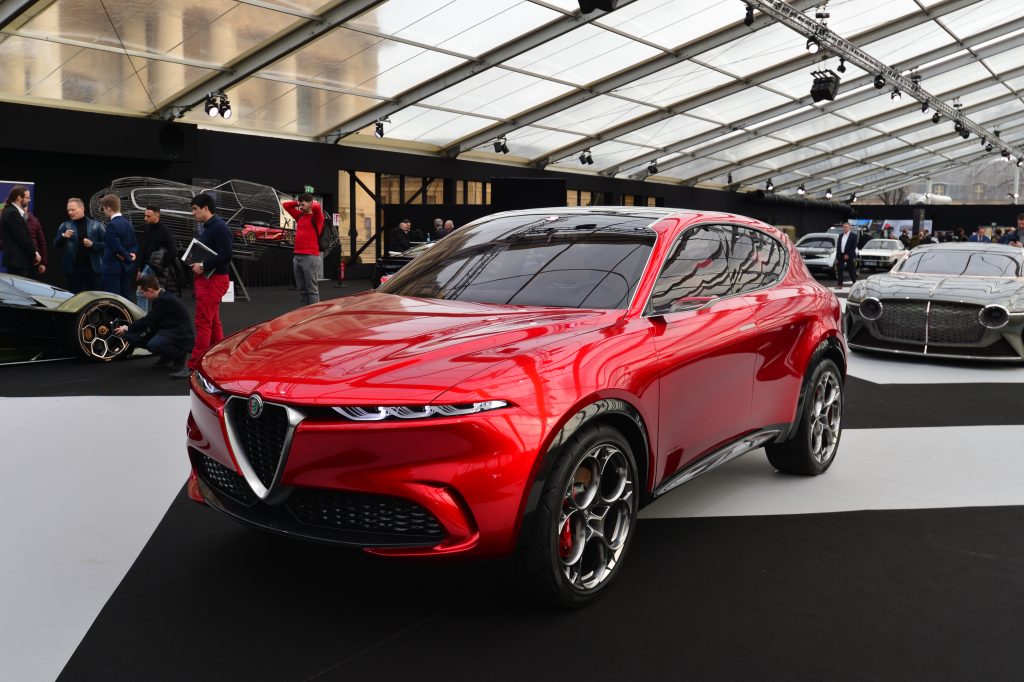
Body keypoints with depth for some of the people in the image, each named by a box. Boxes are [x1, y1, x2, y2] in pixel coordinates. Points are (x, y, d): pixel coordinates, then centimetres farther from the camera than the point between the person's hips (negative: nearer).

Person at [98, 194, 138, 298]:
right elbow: (134, 244, 13)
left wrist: (128, 257, -7)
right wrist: (132, 254, -4)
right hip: (127, 267, 8)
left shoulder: (112, 225, -16)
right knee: (126, 298, 9)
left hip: (112, 267, -8)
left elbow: (116, 247, -21)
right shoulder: (128, 223, 12)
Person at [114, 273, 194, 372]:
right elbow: (151, 320, 10)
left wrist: (128, 328, -7)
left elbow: (148, 320, -20)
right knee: (132, 336, 1)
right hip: (166, 330, 10)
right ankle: (166, 357, 11)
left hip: (179, 335, -10)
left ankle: (180, 355, -6)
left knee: (153, 345, -35)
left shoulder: (166, 300, -23)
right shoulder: (160, 297, 7)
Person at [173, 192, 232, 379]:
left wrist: (203, 266, -18)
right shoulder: (208, 227, 16)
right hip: (206, 279, 10)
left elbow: (225, 255, -23)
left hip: (213, 280, -10)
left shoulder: (219, 227, -14)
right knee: (213, 323, 13)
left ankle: (193, 366, -7)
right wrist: (197, 263, 7)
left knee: (203, 323, -9)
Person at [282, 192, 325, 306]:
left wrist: (313, 203, -3)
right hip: (297, 256, 7)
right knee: (301, 289, 9)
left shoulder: (316, 217, -3)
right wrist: (298, 203, 16)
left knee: (312, 289, -6)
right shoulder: (299, 216, 16)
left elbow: (317, 207, -24)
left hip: (310, 257, -7)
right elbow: (285, 205, 26)